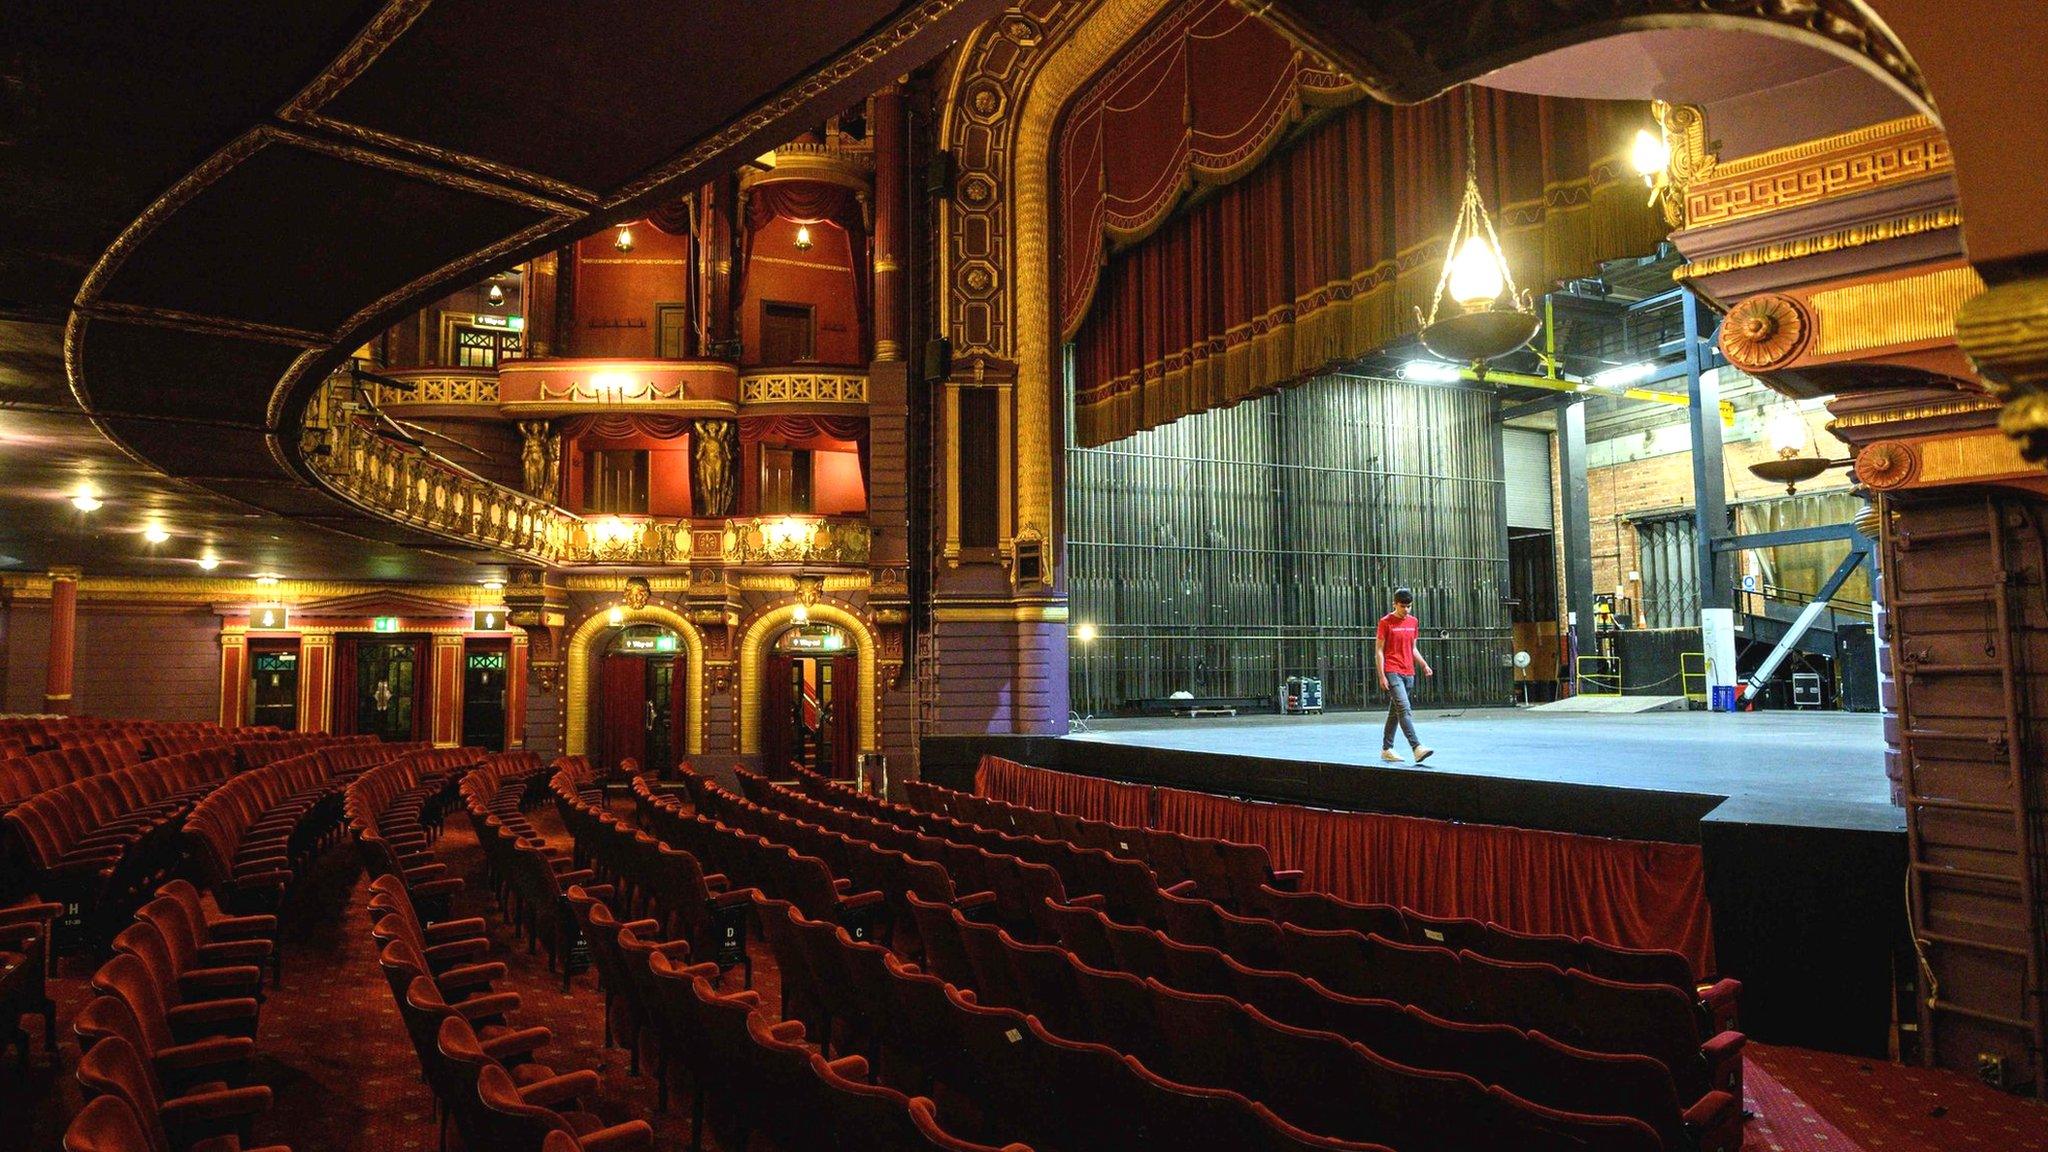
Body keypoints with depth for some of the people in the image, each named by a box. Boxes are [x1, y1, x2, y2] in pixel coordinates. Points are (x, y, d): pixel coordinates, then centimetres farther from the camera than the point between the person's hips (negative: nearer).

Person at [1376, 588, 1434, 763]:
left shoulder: (1413, 622, 12)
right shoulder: (1386, 622, -5)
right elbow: (1380, 650, -5)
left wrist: (1424, 665, 5)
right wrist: (1382, 676, -11)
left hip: (1408, 673, 6)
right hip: (1392, 672, -6)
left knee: (1395, 712, 12)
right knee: (1404, 709, -17)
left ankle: (1386, 749, 19)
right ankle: (1417, 748, -25)